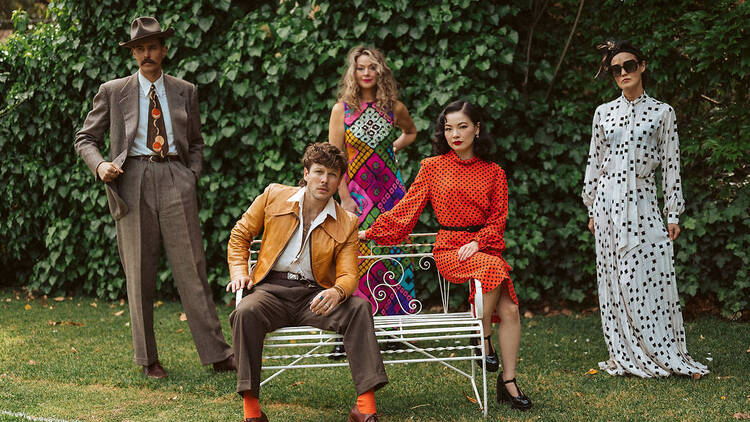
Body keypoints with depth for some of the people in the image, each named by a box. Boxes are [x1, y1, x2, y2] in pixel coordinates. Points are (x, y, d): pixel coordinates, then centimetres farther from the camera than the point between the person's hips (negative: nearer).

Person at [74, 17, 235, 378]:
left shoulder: (185, 92, 14)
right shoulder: (113, 92, 9)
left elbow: (196, 142, 23)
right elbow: (85, 138, 12)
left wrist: (192, 176, 6)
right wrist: (100, 165, -8)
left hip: (176, 182, 1)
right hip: (133, 182, 0)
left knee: (192, 269, -3)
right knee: (139, 275, 2)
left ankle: (216, 353, 0)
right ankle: (148, 359, 12)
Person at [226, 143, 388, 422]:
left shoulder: (346, 224, 5)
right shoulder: (274, 196, 6)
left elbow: (348, 275, -2)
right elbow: (240, 235, 16)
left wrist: (337, 292, -26)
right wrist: (239, 272, 0)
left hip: (313, 294, 1)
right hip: (271, 289, -1)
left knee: (359, 307, -28)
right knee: (246, 312, -35)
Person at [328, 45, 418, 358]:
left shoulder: (394, 108, 6)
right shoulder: (341, 110, 1)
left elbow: (411, 131, 28)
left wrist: (393, 149, 10)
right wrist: (344, 197, -9)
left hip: (390, 192, 2)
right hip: (356, 193, -2)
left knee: (392, 255, 0)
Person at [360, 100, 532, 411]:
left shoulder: (494, 173, 11)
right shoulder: (433, 167, 7)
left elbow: (498, 218, 7)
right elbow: (407, 208, 11)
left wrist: (477, 242, -11)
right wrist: (370, 232, 10)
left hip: (485, 246, 3)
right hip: (449, 249, -2)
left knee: (510, 310, -18)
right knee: (493, 268, -34)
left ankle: (508, 381, -6)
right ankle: (483, 338, -14)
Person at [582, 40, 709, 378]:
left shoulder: (662, 112, 2)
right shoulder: (604, 113, 8)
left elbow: (671, 165, 1)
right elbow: (594, 162, 13)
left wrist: (673, 214, -2)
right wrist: (591, 208, 11)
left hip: (642, 202, -2)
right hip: (608, 201, 2)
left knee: (650, 277, -6)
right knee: (615, 279, 3)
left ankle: (663, 354, 5)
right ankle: (626, 356, 11)